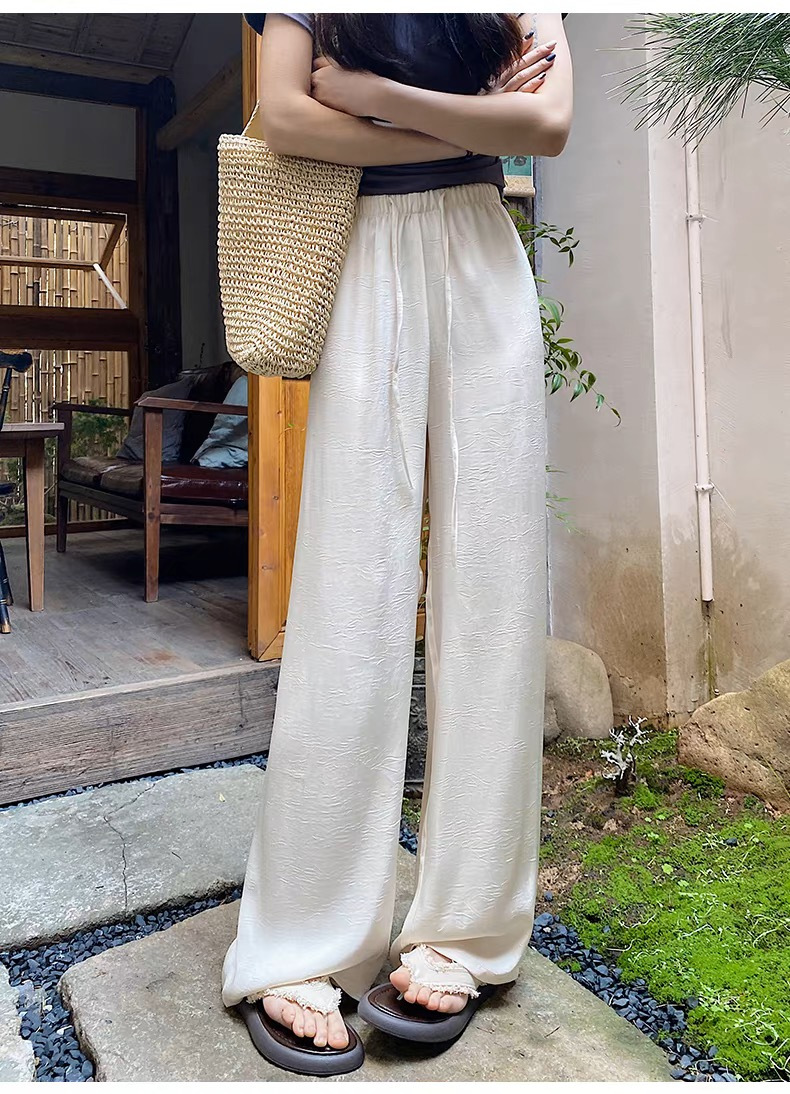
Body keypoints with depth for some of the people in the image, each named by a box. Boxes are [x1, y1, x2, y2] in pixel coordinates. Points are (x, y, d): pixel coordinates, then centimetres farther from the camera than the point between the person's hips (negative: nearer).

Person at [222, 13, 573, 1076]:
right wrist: (472, 125, -2)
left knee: (490, 588, -6)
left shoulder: (523, 13, 21)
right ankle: (301, 951, -3)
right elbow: (285, 116, -4)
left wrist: (373, 92, -4)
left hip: (487, 269, 3)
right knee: (350, 601, -10)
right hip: (368, 277, -2)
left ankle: (462, 930, 3)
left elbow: (549, 122, 1)